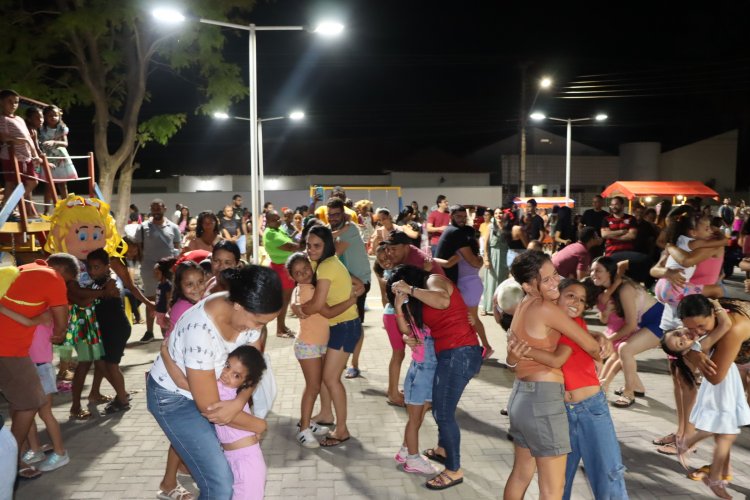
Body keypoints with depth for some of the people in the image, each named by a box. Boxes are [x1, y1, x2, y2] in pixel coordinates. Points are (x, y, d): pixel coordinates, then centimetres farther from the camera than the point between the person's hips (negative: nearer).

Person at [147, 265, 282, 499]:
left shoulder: (249, 312, -19)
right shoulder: (201, 331, -39)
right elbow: (208, 407, -29)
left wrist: (239, 402, -25)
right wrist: (259, 424, -16)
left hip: (207, 383, 7)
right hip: (173, 397, -6)